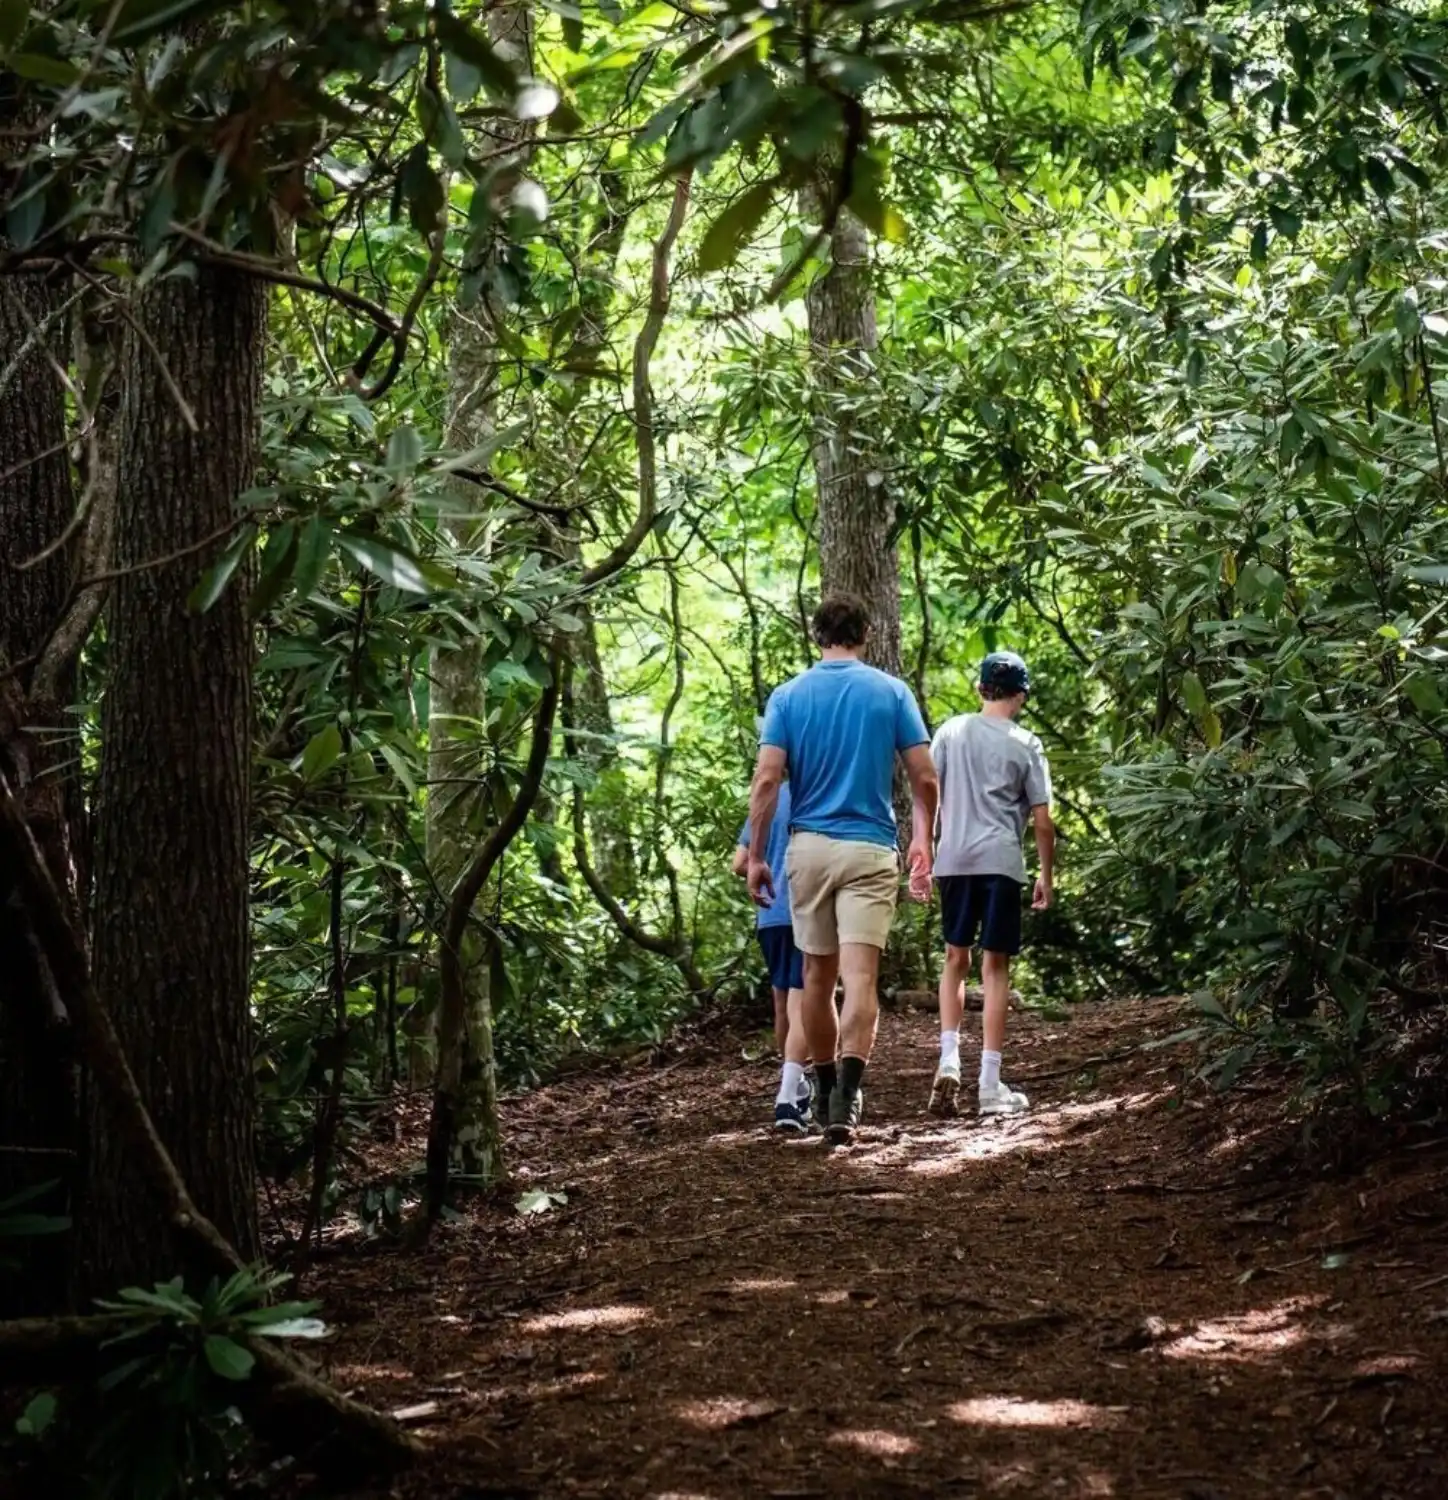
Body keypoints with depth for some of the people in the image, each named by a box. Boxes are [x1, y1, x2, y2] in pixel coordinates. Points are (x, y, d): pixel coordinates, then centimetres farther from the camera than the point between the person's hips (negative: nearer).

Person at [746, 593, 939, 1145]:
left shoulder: (788, 696, 2)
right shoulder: (891, 692, 1)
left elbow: (767, 780, -5)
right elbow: (925, 779, 1)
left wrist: (756, 856, 1)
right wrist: (922, 841, 15)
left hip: (808, 846, 2)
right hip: (870, 849, -2)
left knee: (817, 975, 15)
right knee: (860, 976, -10)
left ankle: (824, 1085, 28)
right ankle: (847, 1090, -26)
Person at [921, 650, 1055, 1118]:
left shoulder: (951, 732, 6)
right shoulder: (1025, 745, 1)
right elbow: (1043, 822, 1)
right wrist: (1046, 876, 12)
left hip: (954, 860, 2)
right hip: (1001, 863, -2)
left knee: (955, 959, 17)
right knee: (995, 968, 3)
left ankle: (949, 1061, 1)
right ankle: (990, 1085, 3)